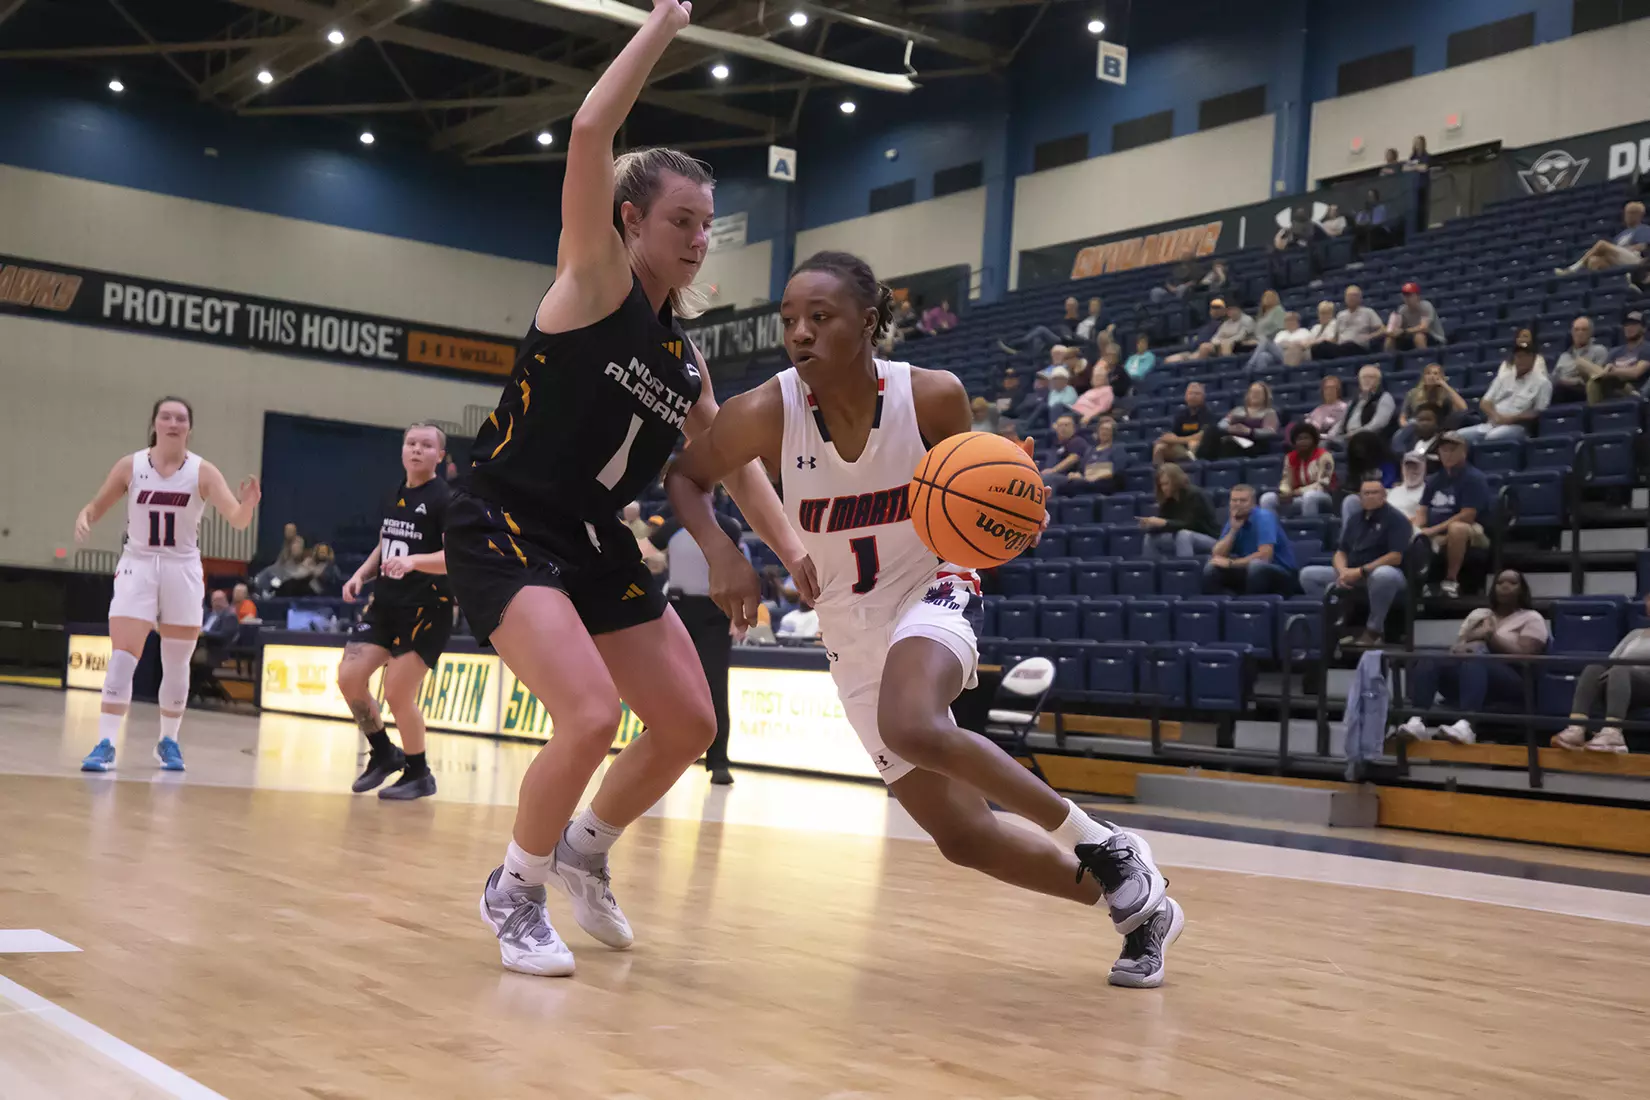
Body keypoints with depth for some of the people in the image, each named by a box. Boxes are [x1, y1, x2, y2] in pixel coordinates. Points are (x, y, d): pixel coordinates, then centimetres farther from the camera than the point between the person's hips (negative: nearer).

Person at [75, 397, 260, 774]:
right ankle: (106, 744, -11)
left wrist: (248, 504, -36)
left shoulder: (202, 472, -7)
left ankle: (168, 741, 24)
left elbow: (237, 520, -14)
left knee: (177, 663, 8)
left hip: (183, 570, 1)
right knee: (122, 657, -12)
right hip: (138, 566, 0)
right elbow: (96, 507, 4)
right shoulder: (130, 466, -4)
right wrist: (83, 518, -19)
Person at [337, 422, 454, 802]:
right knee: (349, 678, -1)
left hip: (426, 610, -7)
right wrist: (361, 574, 7)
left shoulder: (445, 500, -10)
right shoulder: (393, 497, 13)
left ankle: (419, 774, 11)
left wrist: (413, 561, -35)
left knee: (398, 694, -9)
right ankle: (383, 753, 20)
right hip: (385, 604, 8)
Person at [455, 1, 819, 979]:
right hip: (504, 532, -8)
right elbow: (589, 137, -23)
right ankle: (516, 891, 1)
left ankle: (587, 849, 32)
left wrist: (795, 552, -1)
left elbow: (732, 461, 13)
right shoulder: (595, 282, -10)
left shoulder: (684, 356, 10)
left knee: (688, 724, 7)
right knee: (592, 715, -24)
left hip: (599, 545, 8)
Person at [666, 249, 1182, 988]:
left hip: (932, 596, -3)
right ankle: (1137, 904, 24)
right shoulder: (766, 414, -17)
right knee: (964, 839, 1)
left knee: (913, 727, -37)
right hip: (852, 637, 3)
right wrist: (719, 553, -20)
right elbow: (684, 476, -1)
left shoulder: (933, 396, -17)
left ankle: (1101, 843, -15)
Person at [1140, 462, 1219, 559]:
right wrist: (1150, 524, -25)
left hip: (1209, 540, -7)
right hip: (1184, 540, 7)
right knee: (1151, 537, -7)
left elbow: (1189, 524, -28)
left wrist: (1164, 523, -40)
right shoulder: (1167, 500, 2)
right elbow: (1161, 524, -2)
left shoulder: (1194, 495, -18)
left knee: (1183, 535, -36)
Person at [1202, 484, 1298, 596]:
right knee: (1212, 568, -10)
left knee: (1256, 565, -38)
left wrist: (1231, 563, -20)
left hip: (1281, 574, -6)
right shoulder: (1233, 522, 4)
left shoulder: (1264, 518, -16)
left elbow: (1265, 556, -27)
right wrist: (1233, 529, -14)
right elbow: (1216, 555, -5)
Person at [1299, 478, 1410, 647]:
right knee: (1308, 574, -6)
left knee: (1382, 575, -44)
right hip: (1351, 574, 6)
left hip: (1385, 572, -6)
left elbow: (1396, 556, -17)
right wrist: (1343, 571, -13)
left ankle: (1374, 629, -24)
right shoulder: (1355, 519, 14)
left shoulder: (1396, 519, -6)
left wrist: (1361, 571, -22)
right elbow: (1340, 552, 12)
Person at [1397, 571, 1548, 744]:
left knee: (1474, 663, -41)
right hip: (1463, 675, 5)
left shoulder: (1531, 618, 14)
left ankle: (1466, 726, -65)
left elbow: (1524, 656, -3)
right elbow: (1455, 647, 17)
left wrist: (1491, 636, -6)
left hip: (1507, 682, -5)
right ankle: (1417, 722, -48)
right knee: (1427, 661, -27)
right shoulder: (1478, 614, 29)